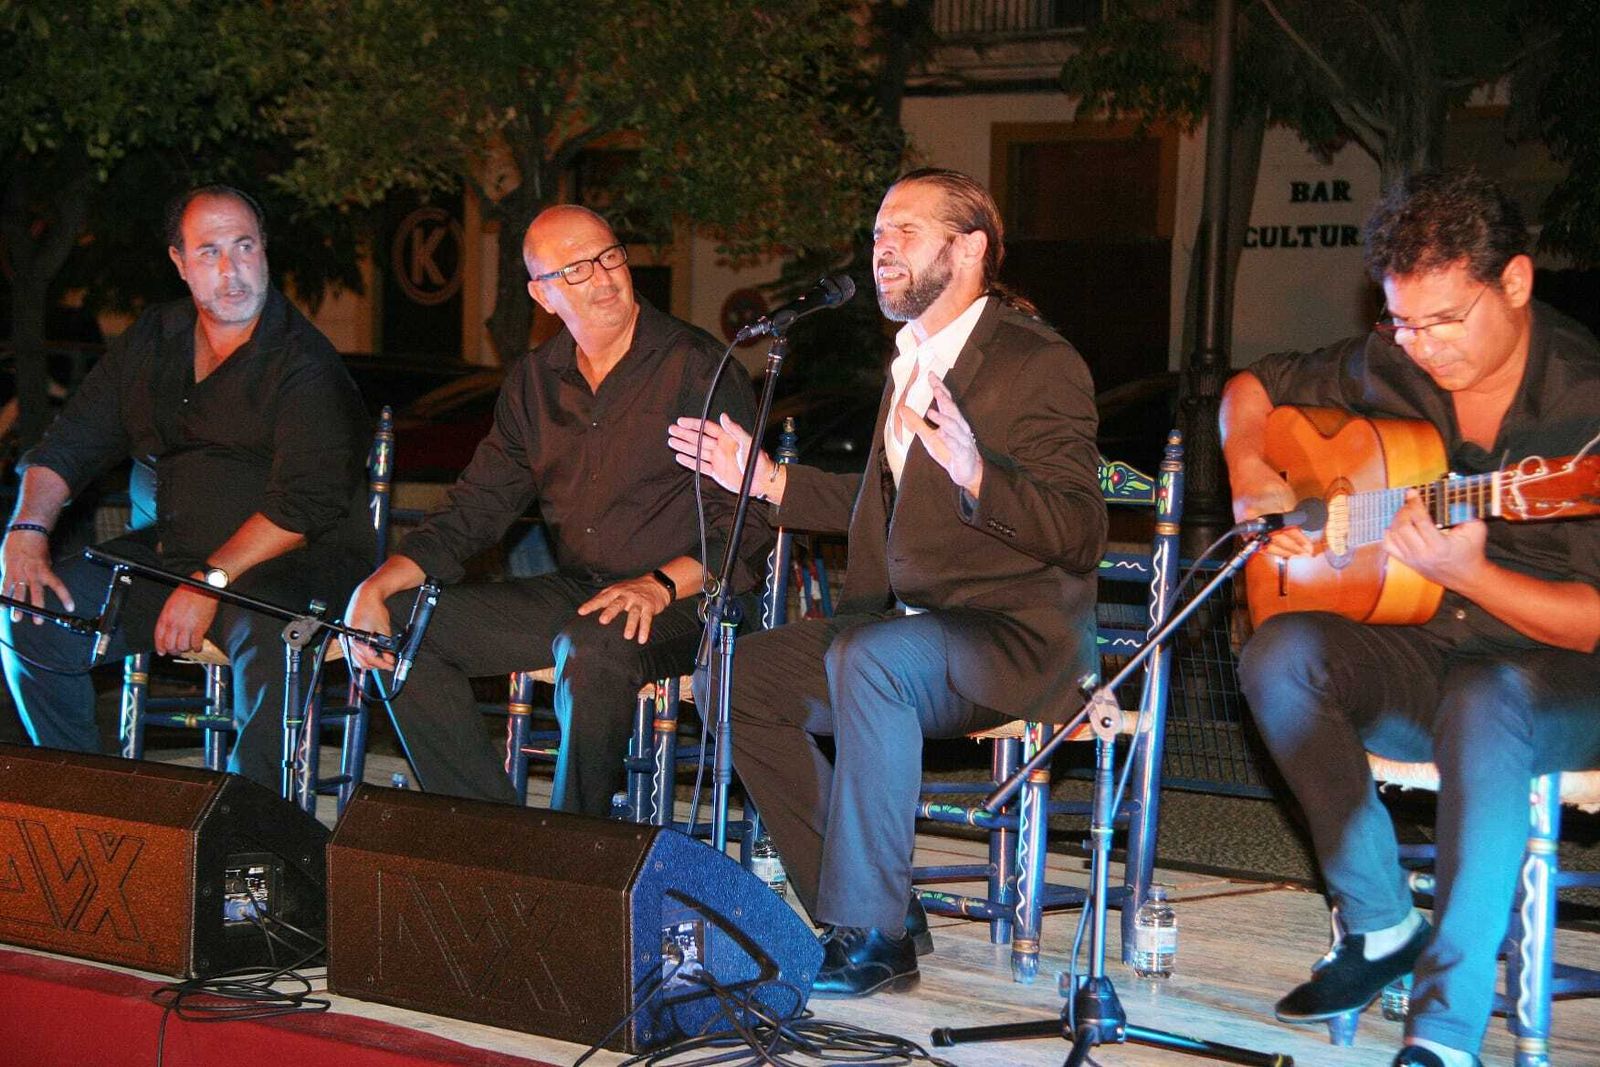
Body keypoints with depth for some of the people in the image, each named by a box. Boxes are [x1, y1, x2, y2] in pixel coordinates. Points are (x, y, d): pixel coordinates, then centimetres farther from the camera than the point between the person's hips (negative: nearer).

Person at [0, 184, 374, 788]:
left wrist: (211, 581, -25)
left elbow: (304, 504, -19)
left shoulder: (304, 365, -11)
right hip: (165, 553, 6)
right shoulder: (151, 342, 11)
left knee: (264, 634, -38)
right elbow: (71, 444, 13)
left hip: (291, 564, -6)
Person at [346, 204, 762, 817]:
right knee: (400, 626, -8)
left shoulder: (700, 369, -7)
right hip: (569, 595, 6)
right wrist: (378, 586, -2)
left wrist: (660, 585, -26)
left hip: (679, 603, -6)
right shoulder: (535, 381, 12)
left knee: (592, 649, -39)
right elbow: (474, 510, 13)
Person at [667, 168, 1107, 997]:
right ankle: (857, 910, 0)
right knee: (740, 674, -5)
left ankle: (873, 935, -28)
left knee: (865, 658, -36)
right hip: (903, 624, 9)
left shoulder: (1039, 365, -12)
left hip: (1018, 638, -9)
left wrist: (976, 472, -36)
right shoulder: (911, 359, 15)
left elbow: (1079, 533, -21)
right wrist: (769, 481, 18)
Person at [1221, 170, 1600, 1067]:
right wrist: (1251, 475, -2)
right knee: (1279, 657, -24)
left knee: (1482, 708, -39)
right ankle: (1380, 927, -10)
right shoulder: (1389, 367, 1)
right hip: (1415, 656, 5)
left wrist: (1468, 574, -32)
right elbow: (1253, 388, 19)